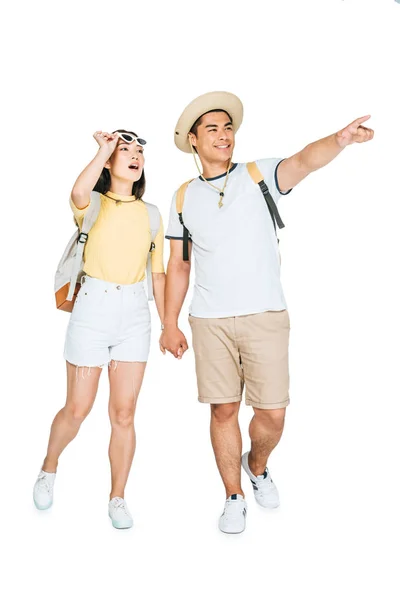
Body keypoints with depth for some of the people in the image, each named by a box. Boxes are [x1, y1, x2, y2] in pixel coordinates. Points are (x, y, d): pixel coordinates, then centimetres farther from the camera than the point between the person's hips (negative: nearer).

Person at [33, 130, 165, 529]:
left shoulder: (150, 214, 9)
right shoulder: (93, 205, 0)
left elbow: (158, 272, 12)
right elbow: (78, 194, -27)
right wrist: (104, 149, -16)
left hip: (135, 312, 3)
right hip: (93, 307, -2)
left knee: (124, 414, 5)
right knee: (77, 410, 6)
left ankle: (117, 498, 22)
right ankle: (48, 469, 36)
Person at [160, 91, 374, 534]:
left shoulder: (258, 175, 2)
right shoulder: (184, 198, 9)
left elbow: (302, 162, -19)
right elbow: (178, 266, 12)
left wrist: (339, 140, -41)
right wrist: (170, 324, 9)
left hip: (265, 316, -1)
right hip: (210, 322, 2)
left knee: (272, 413, 1)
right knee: (223, 411, 7)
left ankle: (257, 466, 34)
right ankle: (234, 497, 27)